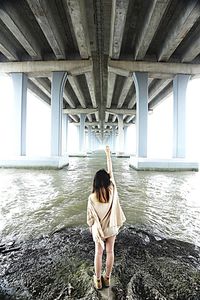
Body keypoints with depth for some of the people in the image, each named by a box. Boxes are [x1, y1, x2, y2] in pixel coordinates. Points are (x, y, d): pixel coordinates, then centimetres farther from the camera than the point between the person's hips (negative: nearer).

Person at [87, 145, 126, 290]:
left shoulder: (92, 197, -24)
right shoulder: (112, 190, -21)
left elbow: (90, 215, -11)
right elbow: (111, 171, -12)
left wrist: (91, 227, 10)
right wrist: (108, 154, -4)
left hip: (98, 228, -1)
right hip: (112, 227, 2)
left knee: (99, 253, 18)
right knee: (110, 252, 19)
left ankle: (98, 280, 35)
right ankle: (107, 278, 38)